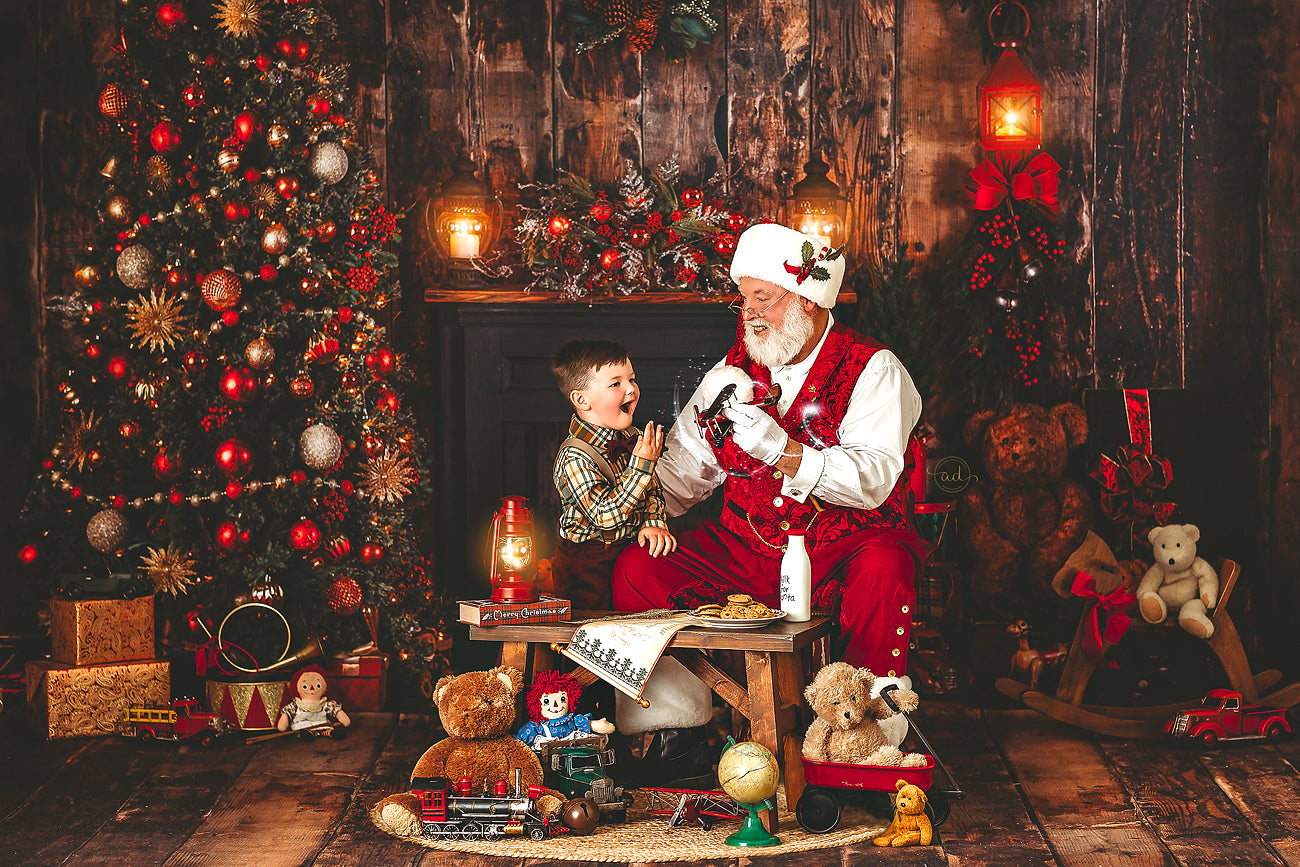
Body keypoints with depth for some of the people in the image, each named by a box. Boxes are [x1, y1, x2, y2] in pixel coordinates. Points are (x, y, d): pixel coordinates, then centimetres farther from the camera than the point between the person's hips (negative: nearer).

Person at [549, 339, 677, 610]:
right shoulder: (575, 457, -22)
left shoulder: (633, 438, 1)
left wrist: (653, 523, -10)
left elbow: (653, 492, 11)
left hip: (627, 547, 7)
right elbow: (605, 516, -29)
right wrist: (641, 466, -31)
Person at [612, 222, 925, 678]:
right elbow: (685, 465, 16)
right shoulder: (733, 370, 12)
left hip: (847, 544, -5)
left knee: (881, 571, -38)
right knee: (636, 568, -14)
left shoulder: (873, 370, -5)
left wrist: (781, 450, -33)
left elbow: (873, 479, -19)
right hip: (745, 549, 5)